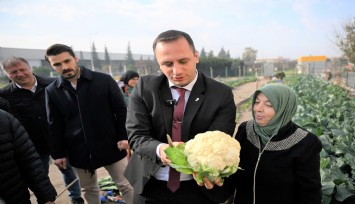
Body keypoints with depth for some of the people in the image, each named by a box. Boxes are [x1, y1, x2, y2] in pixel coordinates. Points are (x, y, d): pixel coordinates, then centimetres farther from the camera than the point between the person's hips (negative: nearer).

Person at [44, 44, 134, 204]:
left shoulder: (104, 80, -8)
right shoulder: (52, 90, 0)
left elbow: (121, 111, -5)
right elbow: (55, 125, 5)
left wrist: (123, 137, -10)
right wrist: (58, 153, 5)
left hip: (110, 146, -2)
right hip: (79, 151, 3)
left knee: (127, 186, 8)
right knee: (89, 190, 21)